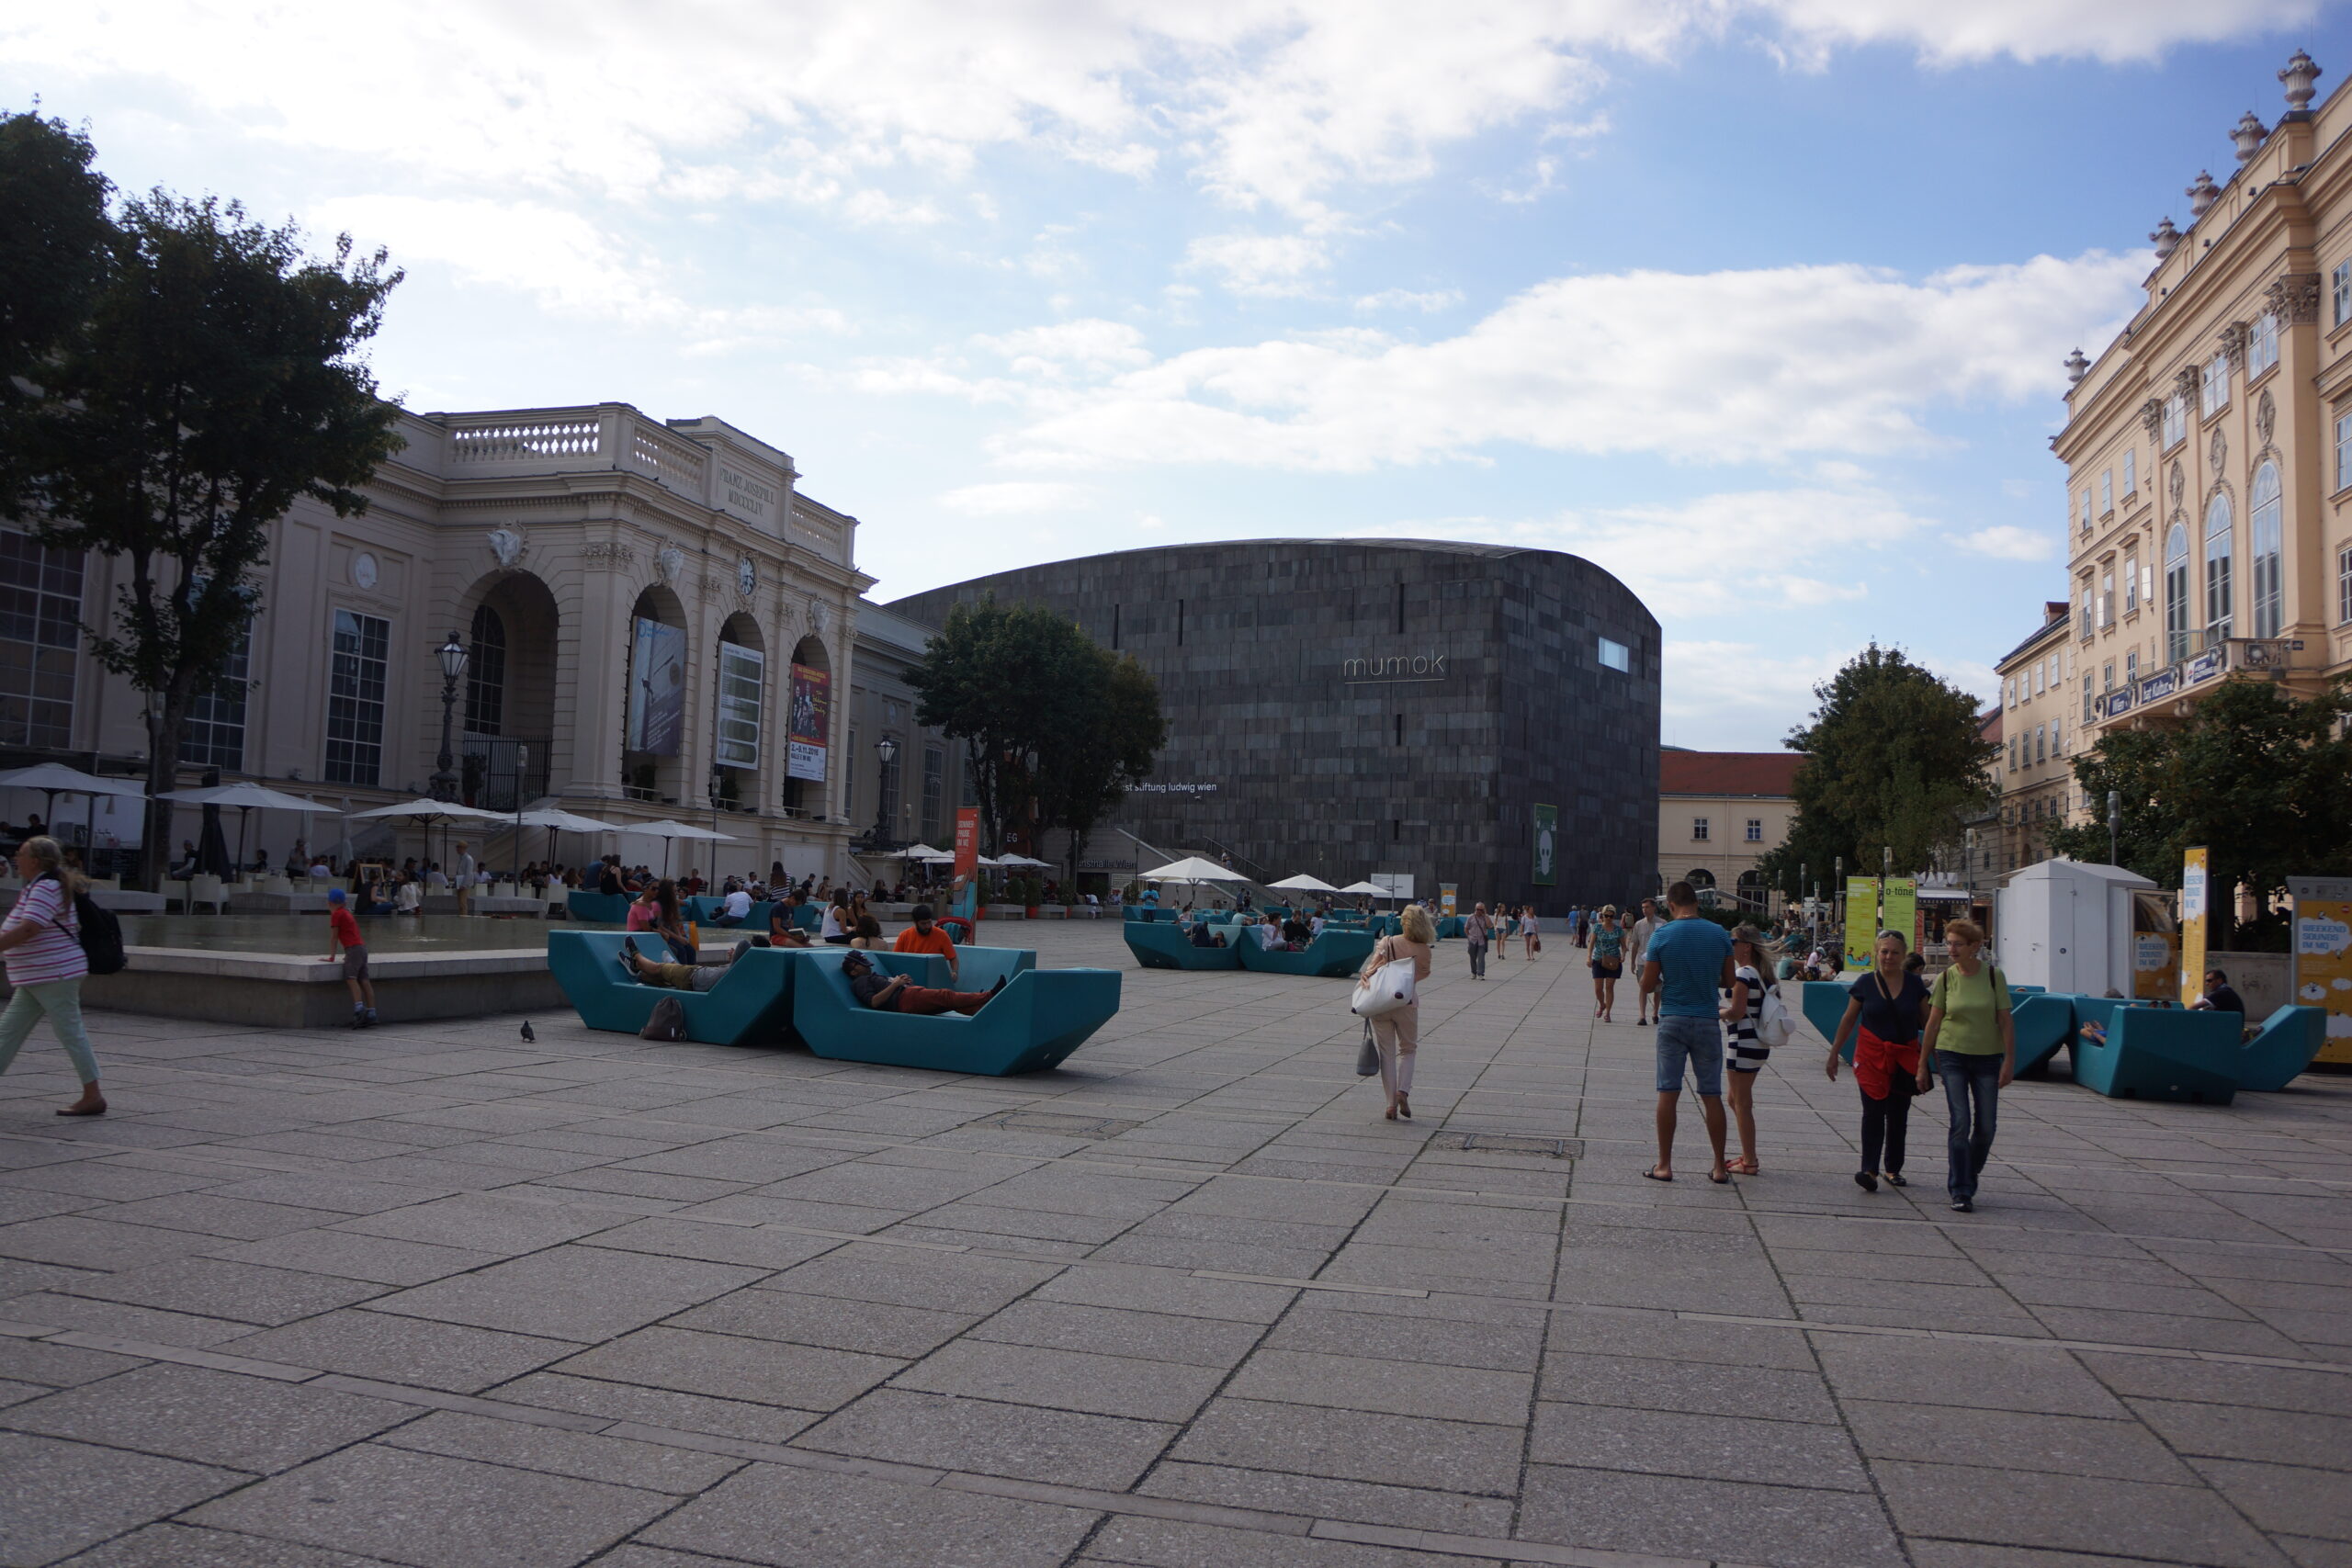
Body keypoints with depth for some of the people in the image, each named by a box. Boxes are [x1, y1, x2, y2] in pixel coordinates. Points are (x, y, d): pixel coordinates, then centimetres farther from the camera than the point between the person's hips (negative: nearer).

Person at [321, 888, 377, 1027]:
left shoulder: (336, 914, -1)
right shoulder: (346, 913, 25)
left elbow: (334, 937, -3)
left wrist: (331, 957, -1)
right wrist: (348, 955, 33)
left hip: (354, 948, -9)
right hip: (362, 948, 9)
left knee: (351, 978, -20)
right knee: (364, 980, 2)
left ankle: (359, 1008, -36)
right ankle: (371, 1013, -3)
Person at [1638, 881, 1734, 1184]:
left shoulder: (1662, 935, -7)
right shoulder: (1719, 934, -1)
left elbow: (1647, 985, -4)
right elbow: (1729, 980, 5)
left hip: (1673, 1021, -2)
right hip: (1708, 1023, 2)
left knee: (1668, 1093, 3)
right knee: (1712, 1096, 8)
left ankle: (1664, 1165, 7)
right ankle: (1719, 1167, 13)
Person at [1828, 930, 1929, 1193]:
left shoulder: (1914, 984, 1)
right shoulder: (1865, 983, -1)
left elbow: (1927, 1021, 8)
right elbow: (1848, 1020, 6)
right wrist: (1834, 1053, 7)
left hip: (1906, 1057, 2)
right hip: (1872, 1055, -2)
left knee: (1898, 1116, 9)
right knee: (1873, 1112, -10)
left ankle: (1892, 1169, 21)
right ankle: (1869, 1169, -13)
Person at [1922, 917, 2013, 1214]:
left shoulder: (1993, 975, -5)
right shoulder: (1946, 978, -2)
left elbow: (2006, 1020, -2)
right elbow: (1933, 1022, 3)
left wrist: (2009, 1060, -6)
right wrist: (1923, 1063, 5)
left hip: (1987, 1057, 1)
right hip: (1952, 1055, -1)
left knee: (1986, 1127, 4)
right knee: (1960, 1122, -9)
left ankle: (1966, 1179, 26)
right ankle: (1961, 1192, -5)